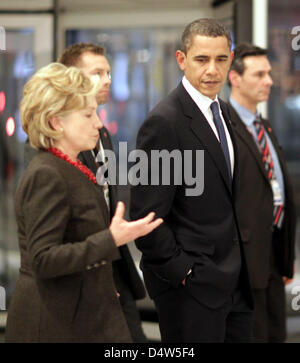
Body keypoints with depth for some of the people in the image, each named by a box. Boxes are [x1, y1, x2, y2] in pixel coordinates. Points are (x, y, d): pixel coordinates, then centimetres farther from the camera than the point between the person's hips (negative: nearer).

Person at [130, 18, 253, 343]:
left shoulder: (220, 110, 10)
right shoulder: (165, 122, -17)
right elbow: (146, 215, -19)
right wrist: (183, 273, -15)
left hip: (232, 277, 8)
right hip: (191, 285, -8)